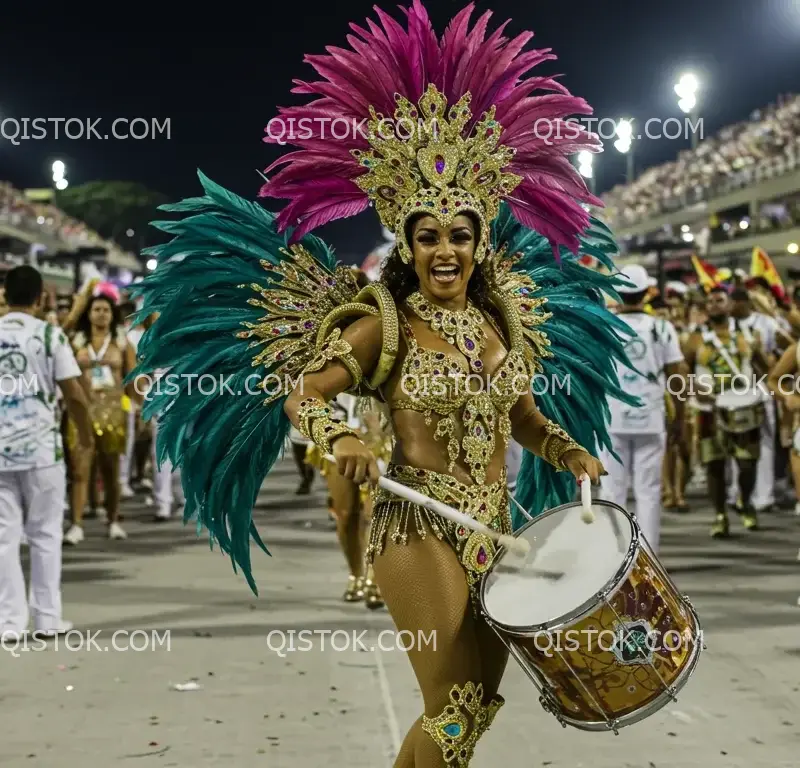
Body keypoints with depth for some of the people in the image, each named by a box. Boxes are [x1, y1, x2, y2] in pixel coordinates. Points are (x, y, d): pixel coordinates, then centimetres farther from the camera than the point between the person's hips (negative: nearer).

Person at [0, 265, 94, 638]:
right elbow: (75, 396, -6)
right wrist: (86, 435, 10)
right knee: (45, 534, 8)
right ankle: (47, 617, 11)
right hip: (41, 447, -2)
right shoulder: (50, 335, -4)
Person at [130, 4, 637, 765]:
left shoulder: (505, 318, 7)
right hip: (419, 526, -6)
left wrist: (574, 452, 1)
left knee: (480, 700, 14)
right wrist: (339, 438, -27)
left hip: (494, 525, 6)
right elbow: (300, 394, -8)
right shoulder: (383, 324, -9)